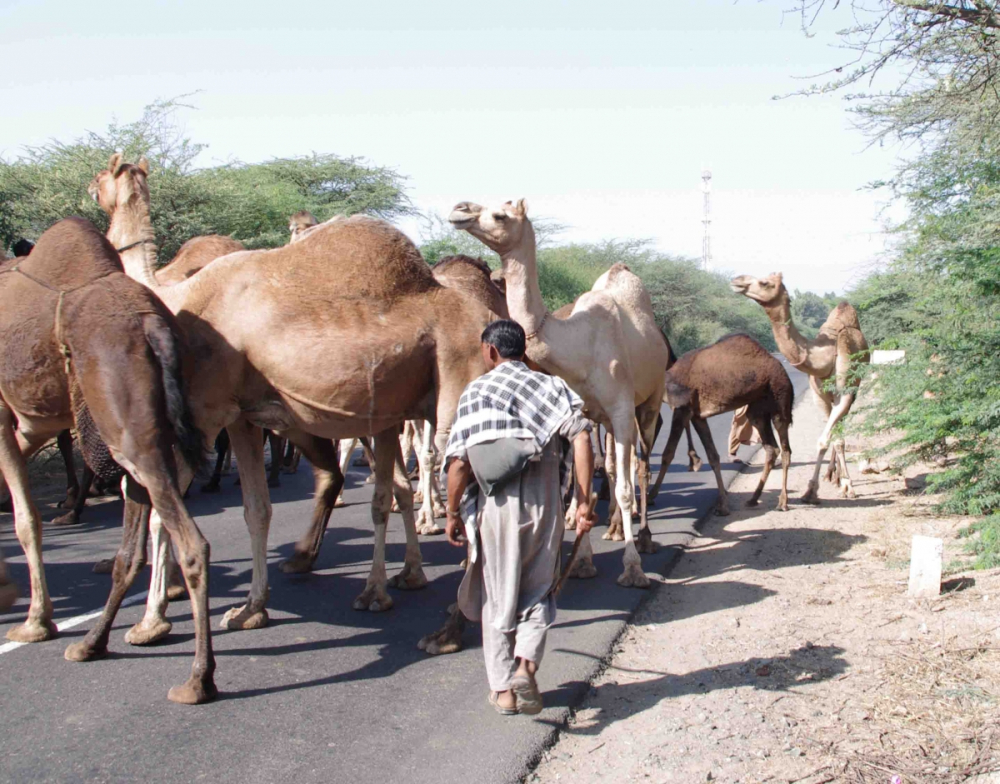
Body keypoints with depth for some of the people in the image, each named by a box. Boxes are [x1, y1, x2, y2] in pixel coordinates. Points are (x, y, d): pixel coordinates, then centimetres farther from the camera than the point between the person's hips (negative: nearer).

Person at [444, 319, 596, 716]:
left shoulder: (475, 392, 2)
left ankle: (503, 688, 15)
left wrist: (453, 513, 3)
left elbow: (458, 462, -7)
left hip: (494, 507, -1)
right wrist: (584, 502, -9)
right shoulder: (552, 387, 6)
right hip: (544, 505, 1)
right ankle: (526, 664, -7)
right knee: (538, 594, 15)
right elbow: (581, 438, -10)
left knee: (497, 599, 13)